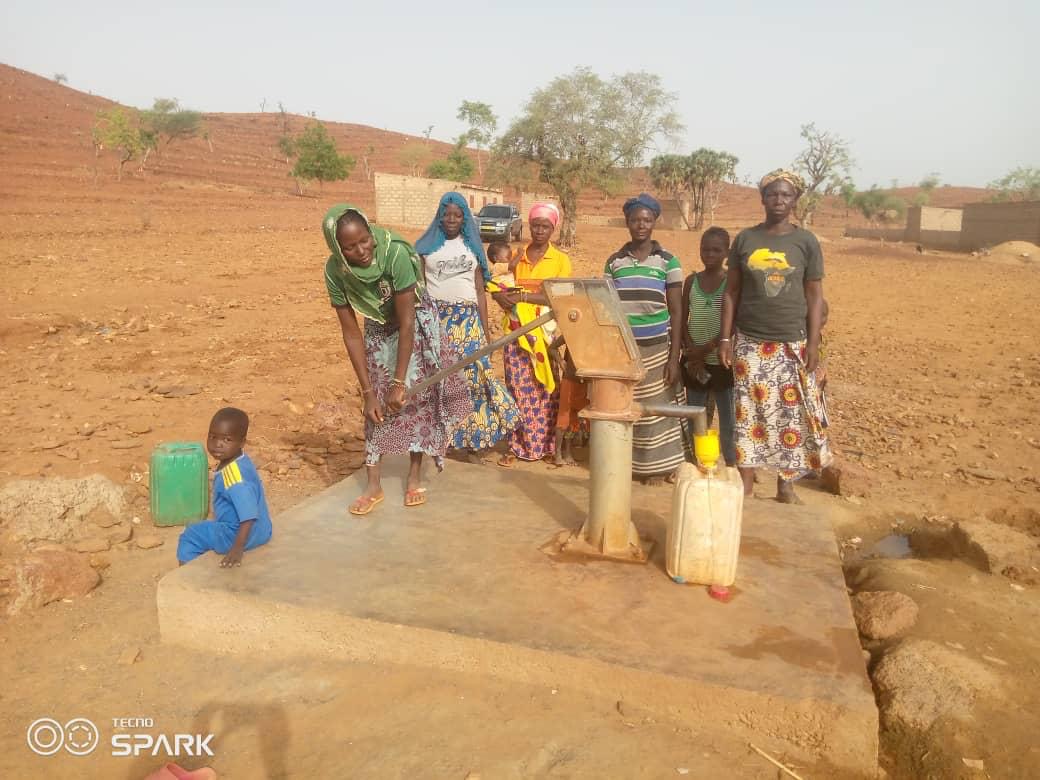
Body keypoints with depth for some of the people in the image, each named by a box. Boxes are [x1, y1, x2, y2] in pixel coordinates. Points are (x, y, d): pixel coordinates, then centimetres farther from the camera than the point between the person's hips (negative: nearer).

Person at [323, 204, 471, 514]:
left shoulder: (395, 253, -36)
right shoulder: (335, 271, -24)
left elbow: (406, 322, -30)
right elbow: (351, 333, -17)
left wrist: (399, 382, -29)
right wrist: (368, 391, -18)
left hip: (417, 323, -2)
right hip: (378, 329, 3)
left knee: (416, 397, -2)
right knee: (376, 404, 0)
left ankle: (415, 477, 12)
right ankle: (373, 485, 8)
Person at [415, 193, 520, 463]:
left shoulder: (473, 247, 12)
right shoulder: (427, 246, 7)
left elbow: (480, 291, 11)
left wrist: (485, 329, 5)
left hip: (468, 319, 1)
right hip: (435, 318, -1)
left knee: (471, 375, -5)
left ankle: (473, 441, 2)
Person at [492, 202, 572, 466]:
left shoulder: (561, 259, 2)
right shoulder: (516, 257, 11)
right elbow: (501, 288, 10)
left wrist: (523, 296, -16)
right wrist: (503, 296, -13)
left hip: (546, 333, -2)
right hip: (516, 332, 2)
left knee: (546, 389, 2)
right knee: (518, 389, 2)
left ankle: (548, 444, 13)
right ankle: (516, 446, 9)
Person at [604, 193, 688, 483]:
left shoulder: (668, 261, -1)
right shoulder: (614, 261, 5)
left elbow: (676, 312, -1)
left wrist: (674, 357, -7)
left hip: (656, 348, -2)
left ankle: (656, 465, 17)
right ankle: (627, 461, 15)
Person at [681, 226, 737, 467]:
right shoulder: (691, 281, 5)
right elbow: (682, 320, 4)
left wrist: (706, 349, -15)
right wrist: (692, 352, -8)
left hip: (722, 361, -3)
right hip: (694, 360, 4)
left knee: (727, 420, 1)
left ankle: (732, 467, 10)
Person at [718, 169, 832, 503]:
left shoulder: (806, 242, 1)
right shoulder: (745, 239, 3)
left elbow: (815, 296, 2)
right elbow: (731, 292, 5)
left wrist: (813, 343, -4)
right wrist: (725, 338, 0)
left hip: (792, 343, 0)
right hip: (750, 342, 1)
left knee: (791, 414, 4)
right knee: (748, 412, 4)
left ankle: (786, 485, 17)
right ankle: (746, 483, 15)